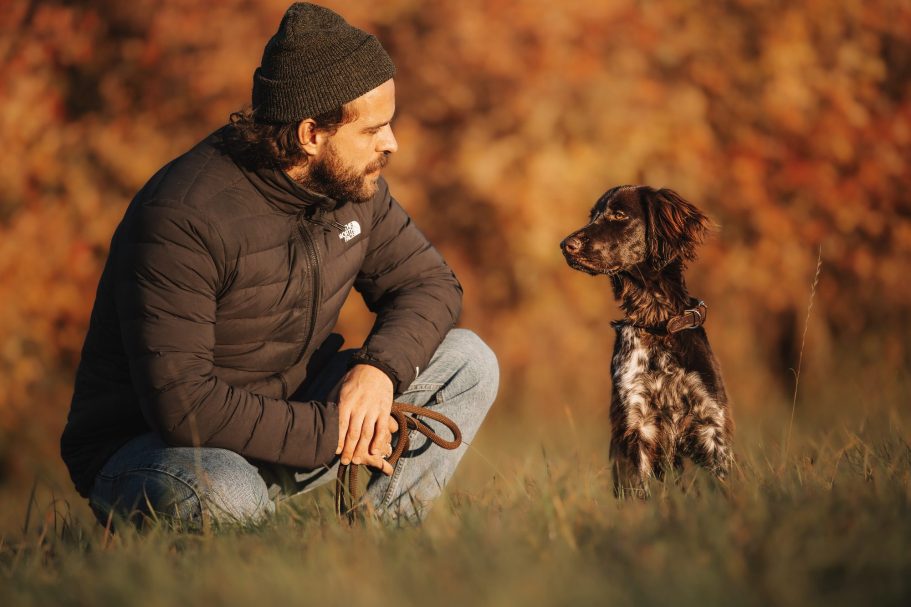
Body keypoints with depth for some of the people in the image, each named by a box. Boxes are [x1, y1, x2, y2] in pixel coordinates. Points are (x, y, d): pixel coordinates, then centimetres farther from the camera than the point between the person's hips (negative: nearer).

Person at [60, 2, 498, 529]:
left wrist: (380, 366, -17)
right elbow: (181, 404, -31)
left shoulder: (350, 182, -4)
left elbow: (430, 283, 5)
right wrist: (330, 432, -27)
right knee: (221, 496, -43)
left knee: (467, 361, -6)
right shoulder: (181, 220, -27)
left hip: (287, 414, 8)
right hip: (147, 443, -8)